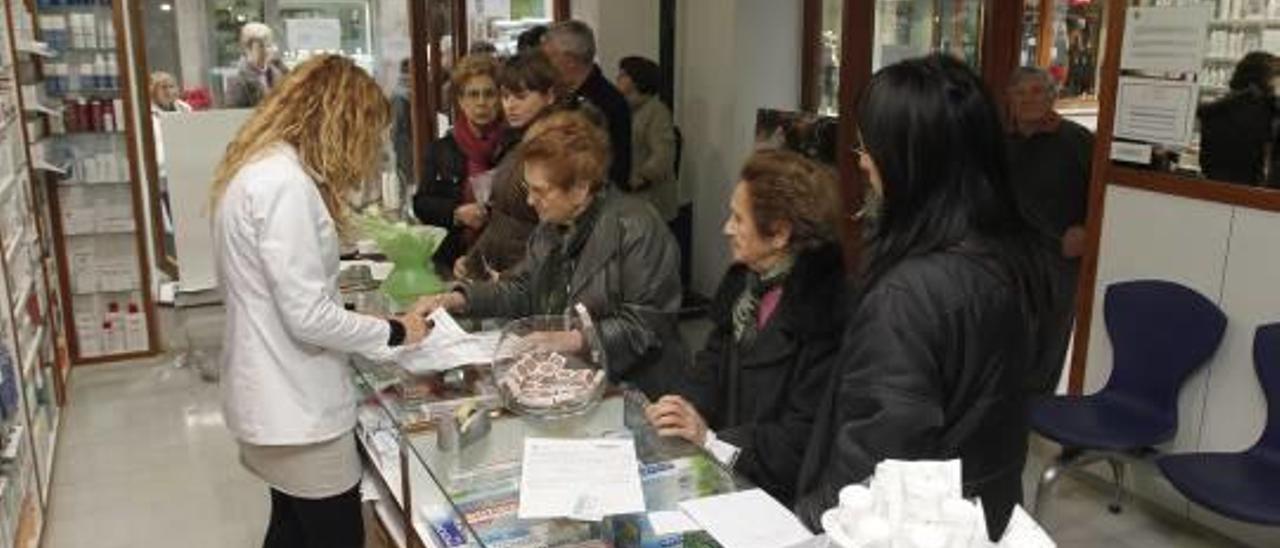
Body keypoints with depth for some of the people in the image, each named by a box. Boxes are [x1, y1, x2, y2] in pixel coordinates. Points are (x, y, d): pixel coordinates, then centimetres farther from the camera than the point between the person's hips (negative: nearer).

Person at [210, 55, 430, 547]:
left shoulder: (258, 166, 8)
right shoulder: (285, 181, -23)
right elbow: (308, 316, -24)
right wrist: (394, 332, -10)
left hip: (277, 397, 10)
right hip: (296, 409, -10)